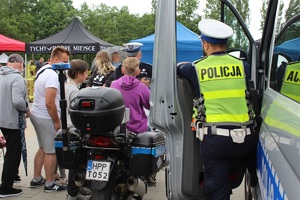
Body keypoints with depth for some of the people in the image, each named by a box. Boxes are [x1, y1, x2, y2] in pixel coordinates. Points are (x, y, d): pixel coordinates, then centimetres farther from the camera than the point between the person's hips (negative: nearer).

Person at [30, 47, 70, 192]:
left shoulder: (42, 70, 11)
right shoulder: (53, 75, -21)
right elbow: (49, 103, -25)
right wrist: (57, 121, -16)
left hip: (37, 115, 10)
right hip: (46, 118, -10)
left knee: (43, 148, 19)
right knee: (51, 151, 0)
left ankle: (36, 179, 28)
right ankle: (49, 184, 10)